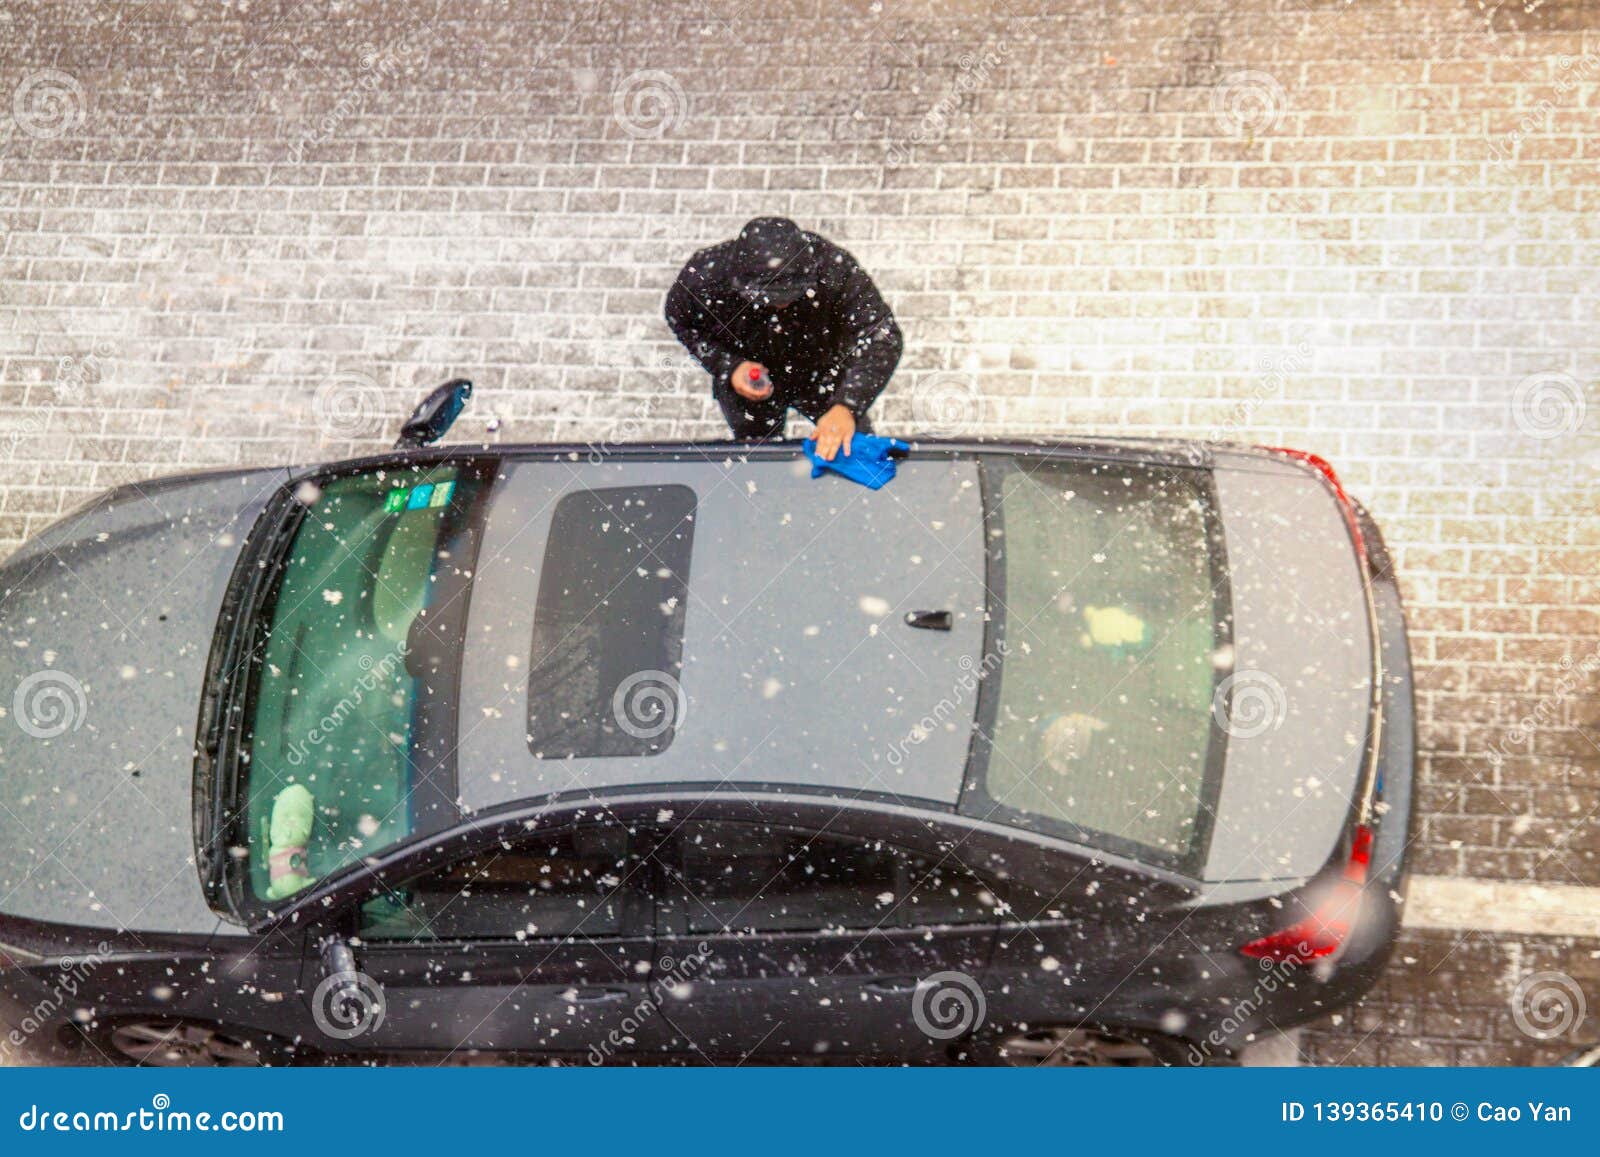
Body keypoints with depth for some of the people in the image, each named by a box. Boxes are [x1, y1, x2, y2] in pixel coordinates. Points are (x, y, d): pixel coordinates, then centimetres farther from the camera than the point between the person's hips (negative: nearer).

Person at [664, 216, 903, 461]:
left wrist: (846, 408, -54)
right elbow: (681, 321, -13)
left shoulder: (833, 268, -40)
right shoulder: (706, 275, -36)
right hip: (746, 380, 0)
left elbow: (882, 337, -41)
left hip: (821, 373, 0)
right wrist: (727, 367, -28)